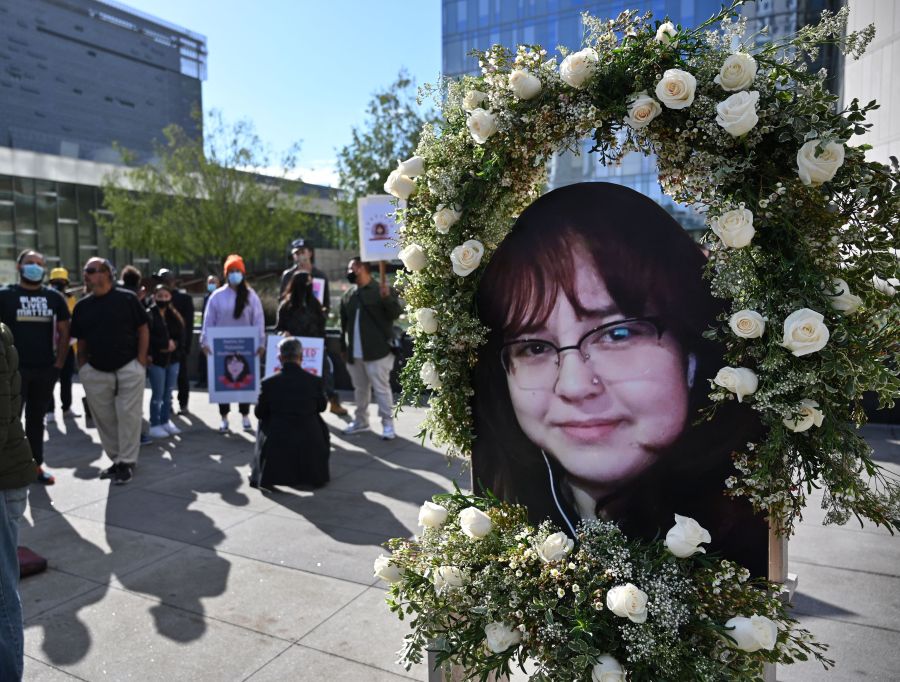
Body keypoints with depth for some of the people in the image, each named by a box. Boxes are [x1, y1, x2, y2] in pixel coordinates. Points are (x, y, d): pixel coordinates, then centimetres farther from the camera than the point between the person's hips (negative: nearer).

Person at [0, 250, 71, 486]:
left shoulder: (54, 297, 8)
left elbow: (64, 331, 11)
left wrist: (59, 362, 3)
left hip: (46, 369, 3)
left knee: (37, 418, 13)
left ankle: (36, 464, 23)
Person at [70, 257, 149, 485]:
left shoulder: (127, 299, -5)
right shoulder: (82, 306, 8)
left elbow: (143, 330, -2)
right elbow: (81, 341, 13)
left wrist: (141, 361, -7)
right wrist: (82, 368, 5)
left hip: (129, 368, -4)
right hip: (95, 372, 5)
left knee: (128, 416, -1)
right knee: (104, 419, 10)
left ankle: (127, 462, 9)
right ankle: (116, 459, 24)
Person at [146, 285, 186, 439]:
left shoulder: (174, 315, 10)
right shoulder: (149, 315, -8)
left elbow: (182, 334, 6)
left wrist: (174, 344, -13)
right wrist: (166, 343, -14)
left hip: (173, 358, 6)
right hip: (156, 359, -5)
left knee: (168, 393, 12)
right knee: (158, 393, -1)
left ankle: (166, 421, 23)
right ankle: (155, 425, 9)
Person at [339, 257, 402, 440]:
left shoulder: (382, 290, -7)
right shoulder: (348, 295, 11)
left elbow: (396, 313, -12)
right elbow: (344, 323, 18)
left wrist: (387, 298, -29)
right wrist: (344, 347, 17)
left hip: (377, 350, -6)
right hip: (354, 352, 6)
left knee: (381, 388, -2)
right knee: (360, 388, 18)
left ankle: (387, 423, 7)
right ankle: (361, 420, 32)